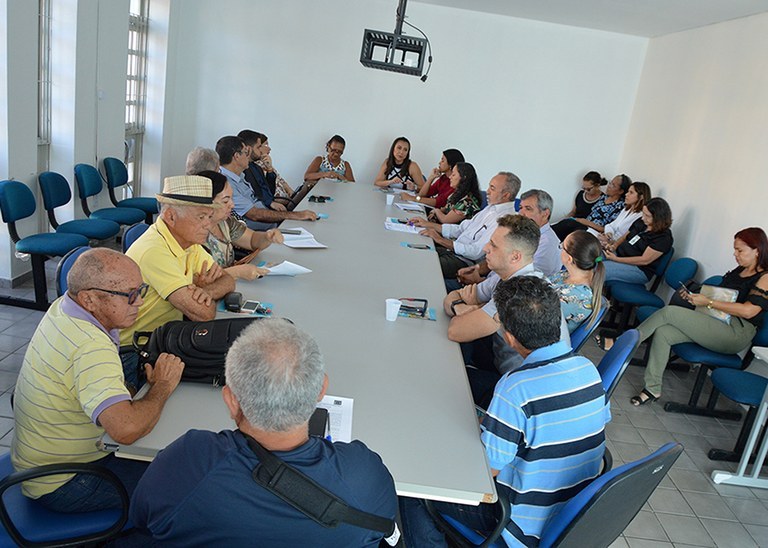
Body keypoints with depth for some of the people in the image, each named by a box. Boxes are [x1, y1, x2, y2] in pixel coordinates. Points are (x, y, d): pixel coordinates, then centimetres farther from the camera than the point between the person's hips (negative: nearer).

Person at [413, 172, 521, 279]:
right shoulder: (491, 208, 12)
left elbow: (476, 252, -23)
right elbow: (462, 228, 17)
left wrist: (440, 240, -18)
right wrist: (429, 225, 11)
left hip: (465, 262, -9)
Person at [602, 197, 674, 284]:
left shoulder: (664, 237, -14)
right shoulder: (641, 222, 8)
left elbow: (644, 260, -19)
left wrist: (616, 259, -21)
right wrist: (614, 246, -3)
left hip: (639, 269, -7)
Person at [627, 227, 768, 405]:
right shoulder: (738, 271, 21)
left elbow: (748, 310, -17)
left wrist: (708, 302, -15)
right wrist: (693, 296, 8)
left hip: (736, 332, -8)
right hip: (715, 325, 8)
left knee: (669, 312, -21)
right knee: (662, 332, -16)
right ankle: (653, 389, -13)